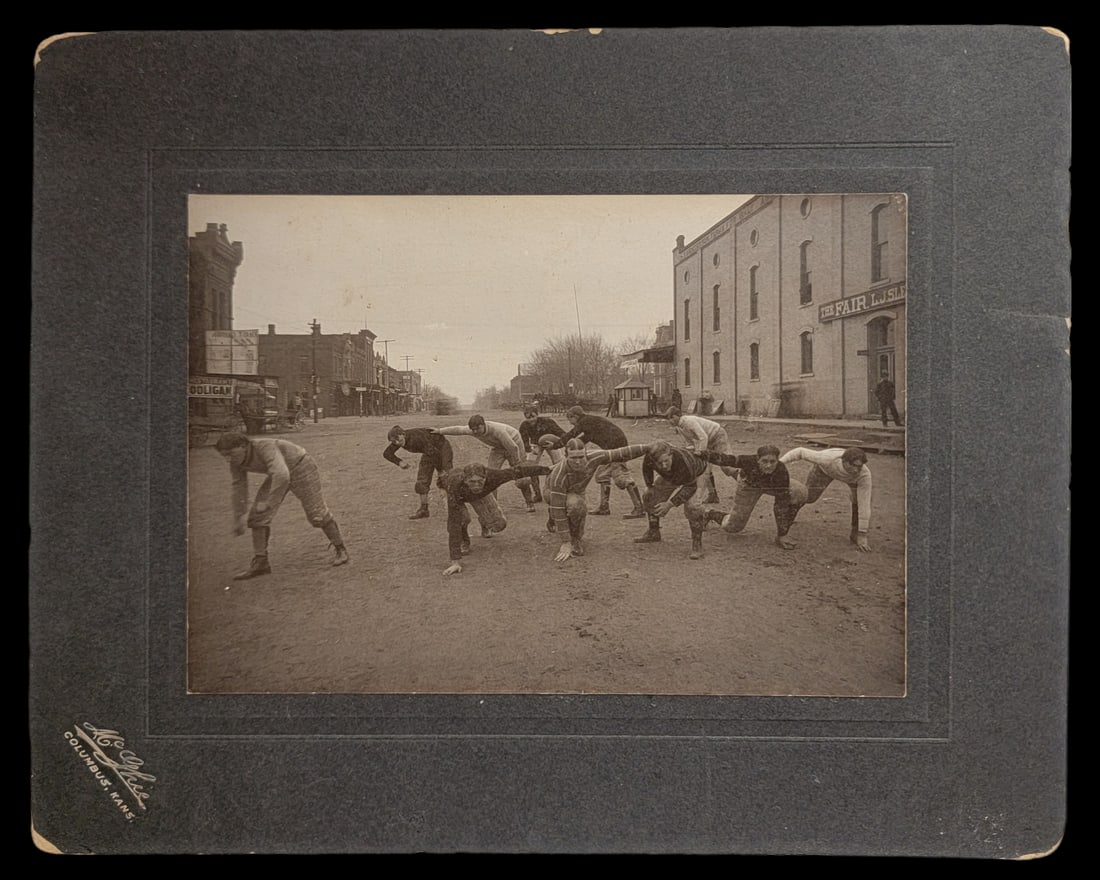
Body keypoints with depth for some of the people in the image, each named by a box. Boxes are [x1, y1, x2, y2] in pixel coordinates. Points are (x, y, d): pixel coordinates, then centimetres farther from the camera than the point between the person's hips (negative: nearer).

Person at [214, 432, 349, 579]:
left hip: (301, 468, -7)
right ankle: (260, 563, 0)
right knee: (257, 515, -5)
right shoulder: (236, 461, -13)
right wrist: (238, 519, 5)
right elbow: (239, 488, 0)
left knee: (317, 514, -3)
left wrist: (269, 503, -41)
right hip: (278, 474, 7)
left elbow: (282, 476, -49)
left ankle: (341, 550, 17)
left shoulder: (265, 447, -37)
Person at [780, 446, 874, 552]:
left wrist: (862, 535, -36)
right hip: (825, 468, 0)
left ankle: (855, 534, -1)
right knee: (808, 496, 0)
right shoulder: (827, 459, -47)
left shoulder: (865, 474, -44)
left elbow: (864, 505, -39)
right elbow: (801, 452, -31)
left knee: (862, 499, -23)